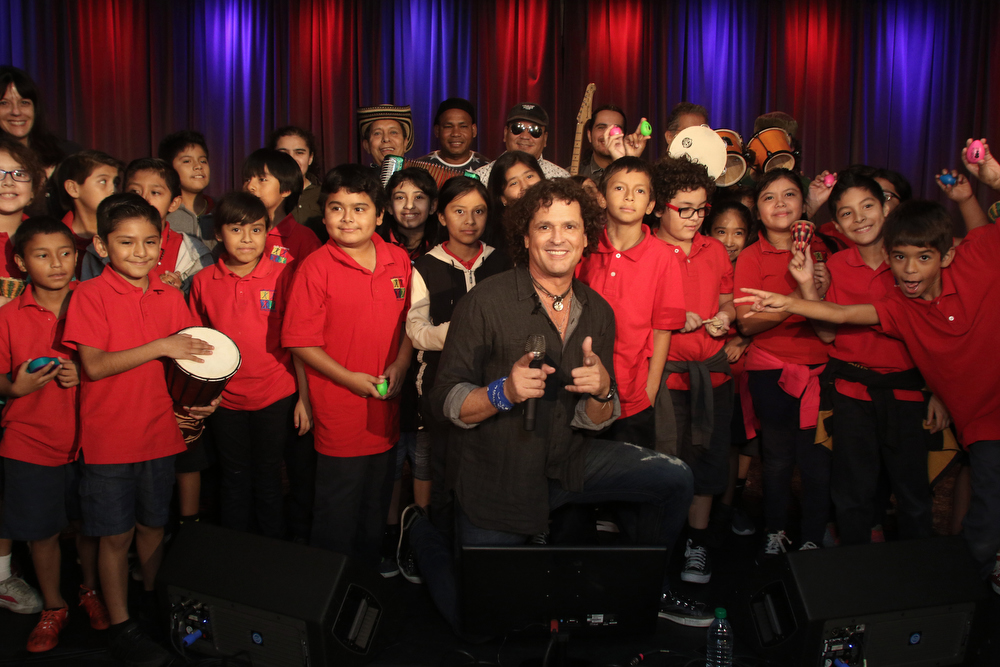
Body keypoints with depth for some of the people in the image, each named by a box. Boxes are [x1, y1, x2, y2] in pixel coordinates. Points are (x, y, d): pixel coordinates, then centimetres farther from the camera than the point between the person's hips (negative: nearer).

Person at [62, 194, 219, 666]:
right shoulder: (90, 295, -10)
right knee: (116, 535, 8)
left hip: (160, 430, 4)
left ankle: (154, 603, 39)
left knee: (153, 525, 18)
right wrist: (160, 347, -26)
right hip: (108, 437, -4)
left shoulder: (170, 298, 4)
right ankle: (120, 627, 23)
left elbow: (187, 361, 9)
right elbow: (94, 365, -18)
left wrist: (201, 399, -9)